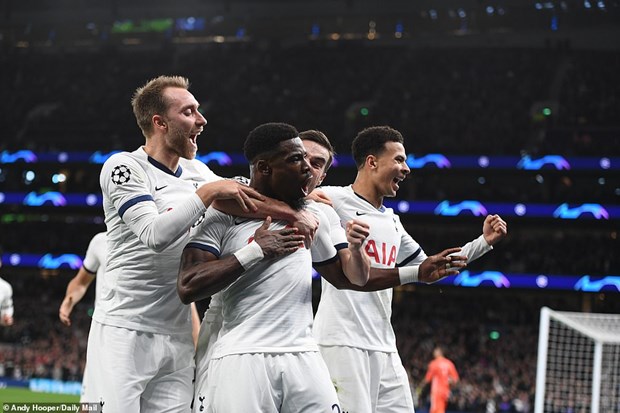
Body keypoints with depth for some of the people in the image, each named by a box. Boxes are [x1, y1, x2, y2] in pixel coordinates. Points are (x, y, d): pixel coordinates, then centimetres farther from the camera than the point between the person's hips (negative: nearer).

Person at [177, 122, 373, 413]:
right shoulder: (221, 214, -2)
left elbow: (353, 278, 26)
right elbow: (188, 288, -13)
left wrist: (355, 248, 4)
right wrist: (255, 251, -13)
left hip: (303, 358, 5)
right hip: (240, 357, -5)